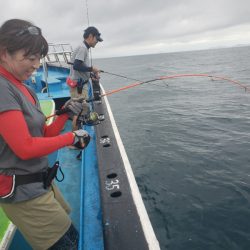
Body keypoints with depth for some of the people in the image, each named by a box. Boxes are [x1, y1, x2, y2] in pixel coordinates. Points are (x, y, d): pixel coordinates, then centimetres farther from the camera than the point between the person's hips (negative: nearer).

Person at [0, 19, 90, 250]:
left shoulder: (24, 89, 7)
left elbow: (43, 136, 7)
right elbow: (26, 148, -25)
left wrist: (66, 115, -7)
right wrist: (72, 137, -16)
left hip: (39, 182, 9)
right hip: (23, 190, -9)